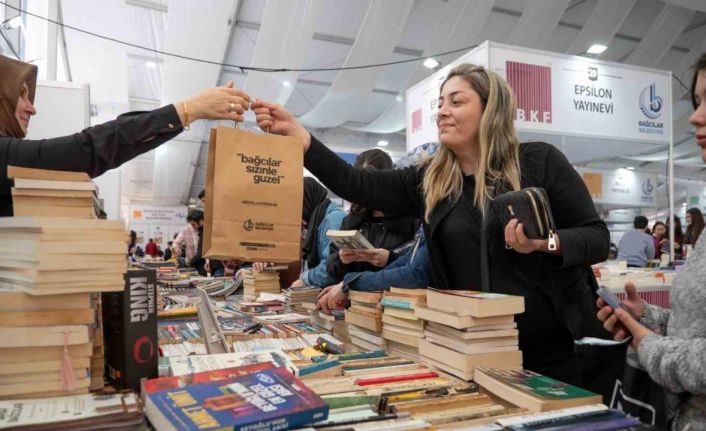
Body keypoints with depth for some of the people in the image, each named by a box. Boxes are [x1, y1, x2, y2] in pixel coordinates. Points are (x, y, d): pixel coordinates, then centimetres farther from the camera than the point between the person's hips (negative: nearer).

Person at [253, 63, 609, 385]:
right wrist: (296, 134, -14)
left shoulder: (538, 161, -4)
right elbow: (355, 185, -6)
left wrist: (546, 242, -24)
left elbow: (597, 238, -3)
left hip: (554, 347, -2)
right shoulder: (429, 180, 4)